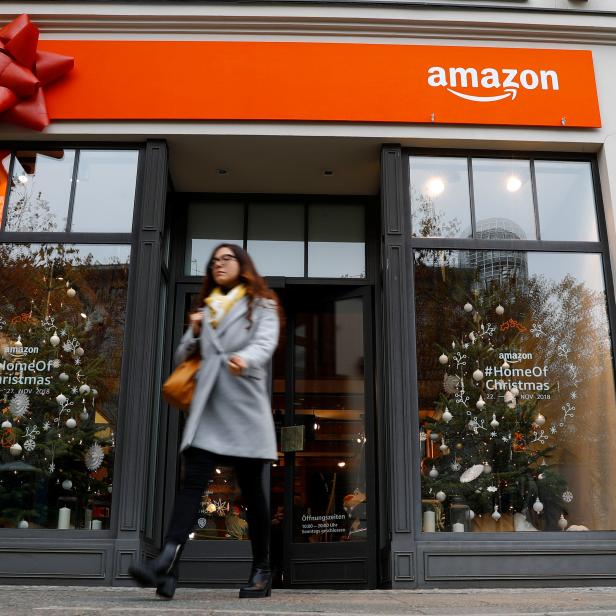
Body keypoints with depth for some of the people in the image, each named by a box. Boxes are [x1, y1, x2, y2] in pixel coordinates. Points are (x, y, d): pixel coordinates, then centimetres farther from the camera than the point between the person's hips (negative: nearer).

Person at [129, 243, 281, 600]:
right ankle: (166, 566, -23)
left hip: (245, 409, -3)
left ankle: (262, 572, 13)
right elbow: (183, 357, 24)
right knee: (192, 482, -12)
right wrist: (195, 333, 4)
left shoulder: (261, 306, 9)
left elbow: (266, 343, -12)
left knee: (252, 491, 2)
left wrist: (244, 358, -35)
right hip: (207, 409, 4)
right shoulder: (206, 309, 22)